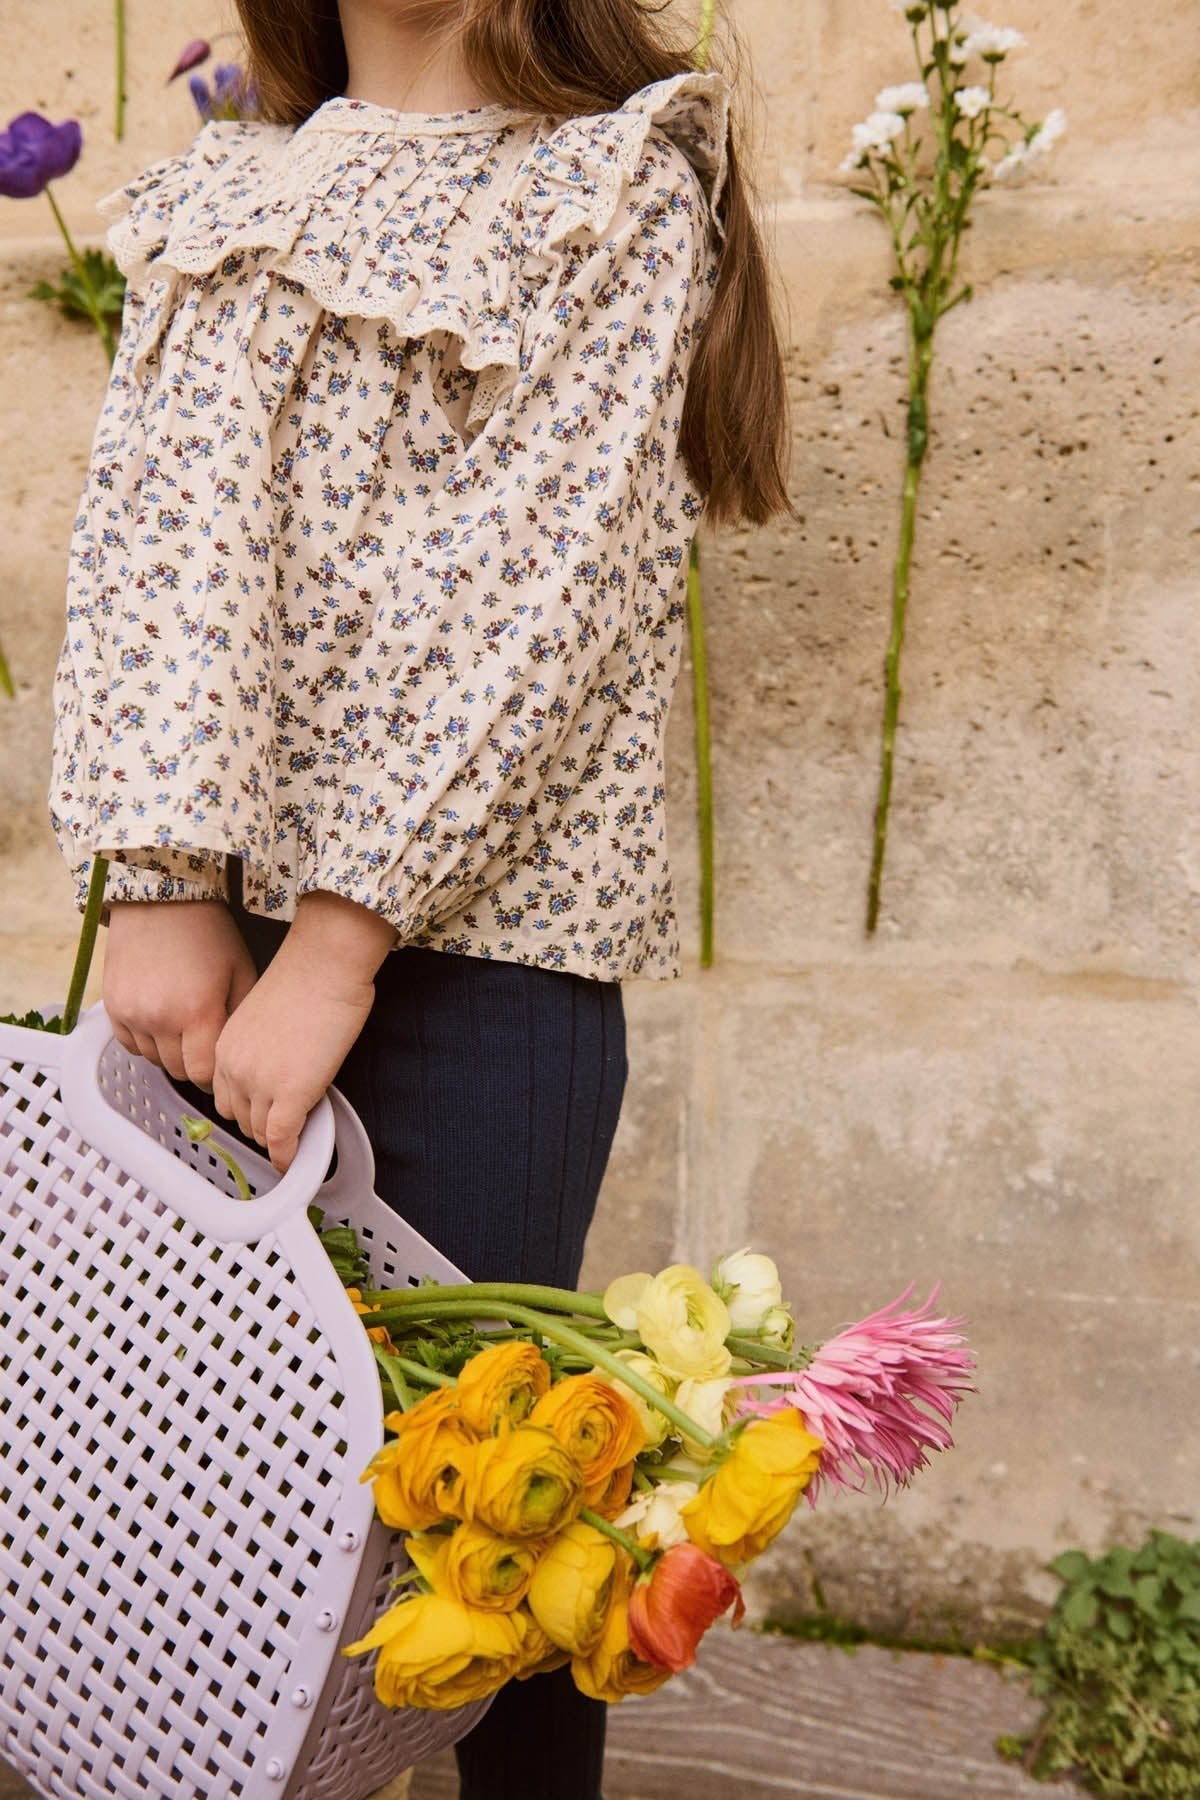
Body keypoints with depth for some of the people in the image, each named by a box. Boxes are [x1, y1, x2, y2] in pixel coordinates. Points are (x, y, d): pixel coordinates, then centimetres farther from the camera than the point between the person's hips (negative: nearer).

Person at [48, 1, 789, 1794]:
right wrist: (163, 880, -12)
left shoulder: (629, 188, 5)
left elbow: (538, 594, -8)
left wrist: (341, 942, -14)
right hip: (222, 918, 4)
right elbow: (157, 523, 3)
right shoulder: (223, 198, 19)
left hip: (480, 930, -4)